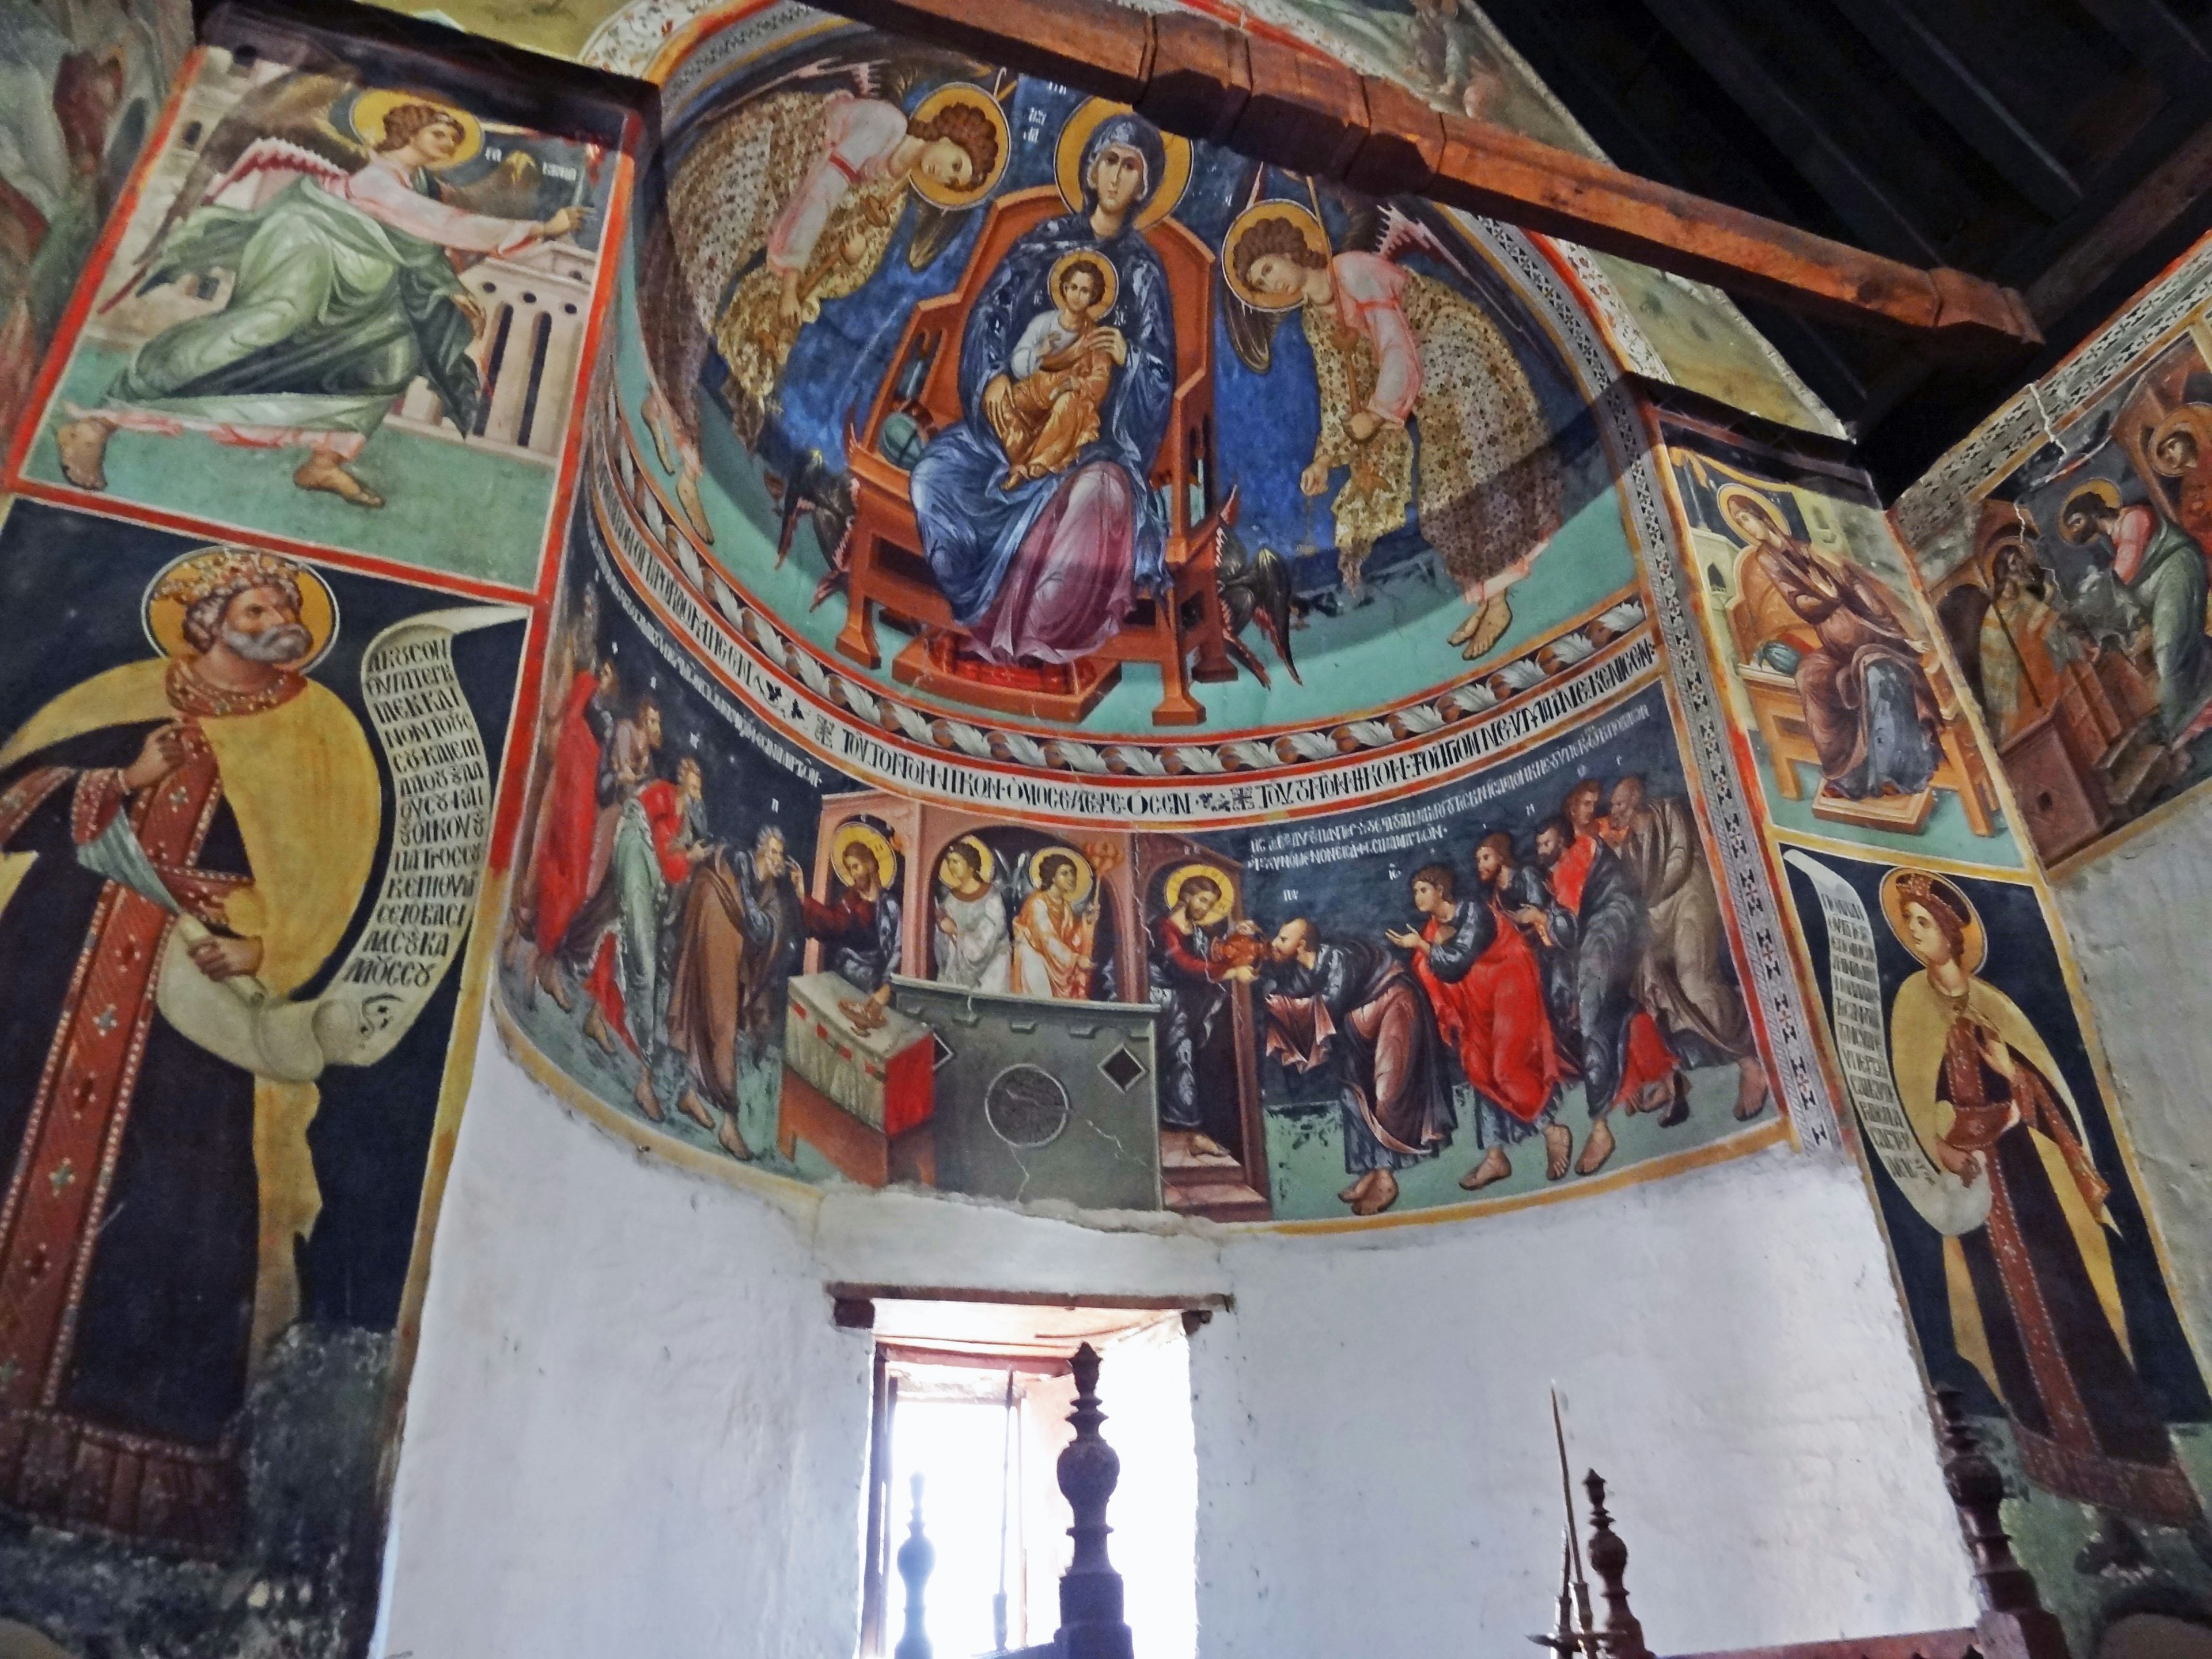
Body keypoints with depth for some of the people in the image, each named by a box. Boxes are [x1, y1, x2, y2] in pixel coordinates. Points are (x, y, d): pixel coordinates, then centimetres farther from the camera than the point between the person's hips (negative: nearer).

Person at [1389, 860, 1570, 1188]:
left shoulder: (1474, 911, -16)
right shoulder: (1433, 926, 6)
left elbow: (1457, 964, -23)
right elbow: (1436, 971, 6)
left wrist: (1420, 945, -16)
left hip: (1509, 989, -8)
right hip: (1477, 1001, 8)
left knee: (1506, 1066, -14)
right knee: (1480, 1068, 1)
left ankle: (1552, 1131, 4)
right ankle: (1495, 1156, 2)